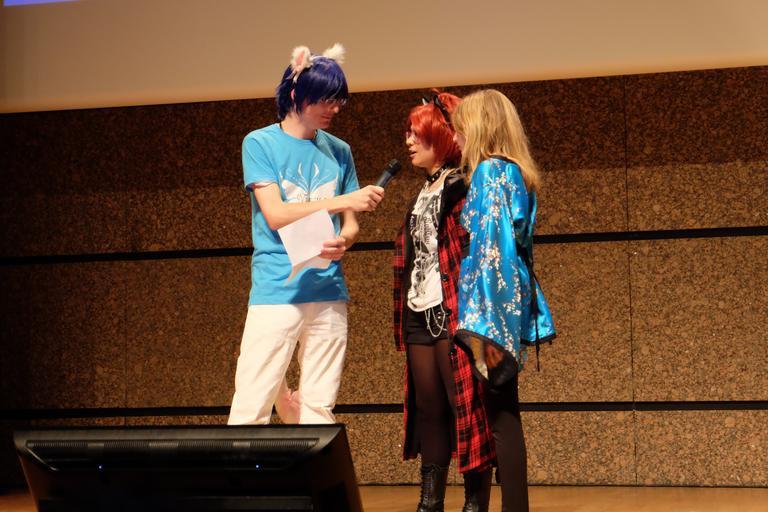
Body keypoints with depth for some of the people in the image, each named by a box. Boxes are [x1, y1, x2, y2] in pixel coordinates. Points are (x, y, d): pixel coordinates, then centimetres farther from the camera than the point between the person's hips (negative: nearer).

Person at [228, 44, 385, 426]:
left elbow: (349, 225, 12)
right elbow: (275, 215, -10)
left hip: (329, 292, 4)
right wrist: (344, 201, -16)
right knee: (251, 405, -6)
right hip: (276, 291, -4)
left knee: (319, 408, 5)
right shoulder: (260, 143, -1)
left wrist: (343, 242, -12)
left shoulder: (338, 151, 11)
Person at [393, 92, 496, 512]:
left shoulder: (465, 186, -6)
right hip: (420, 316, 8)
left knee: (466, 406, -5)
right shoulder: (421, 197, 21)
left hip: (454, 314, -8)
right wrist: (402, 319, 18)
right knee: (428, 409, 9)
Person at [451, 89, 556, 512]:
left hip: (492, 305, -9)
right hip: (510, 304, 9)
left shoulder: (490, 171, -11)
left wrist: (481, 320, -20)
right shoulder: (515, 174, 16)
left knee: (500, 416, -6)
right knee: (503, 412, 11)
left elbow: (490, 248, -18)